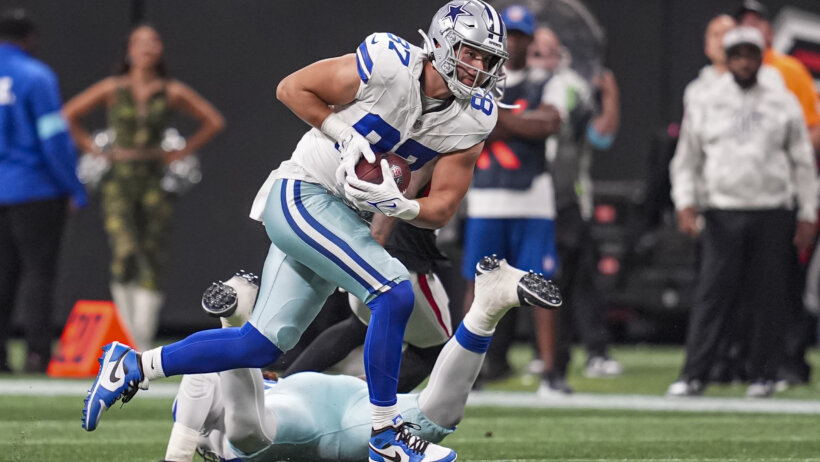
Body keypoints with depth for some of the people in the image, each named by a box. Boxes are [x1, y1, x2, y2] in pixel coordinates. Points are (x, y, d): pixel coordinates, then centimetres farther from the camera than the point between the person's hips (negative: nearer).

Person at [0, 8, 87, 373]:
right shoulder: (35, 76, -8)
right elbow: (54, 138, -11)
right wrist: (75, 190, -6)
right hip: (34, 189, -5)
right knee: (38, 270, -2)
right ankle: (37, 354, -8)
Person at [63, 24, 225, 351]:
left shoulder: (172, 93, 4)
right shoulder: (112, 89, 3)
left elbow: (213, 121, 14)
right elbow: (69, 115, 11)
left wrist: (184, 152, 6)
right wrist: (92, 149, 4)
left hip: (155, 181, 1)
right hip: (118, 180, -1)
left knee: (152, 263, -3)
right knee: (125, 254, -18)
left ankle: (144, 345, 0)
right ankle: (128, 334, -2)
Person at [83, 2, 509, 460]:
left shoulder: (473, 120, -2)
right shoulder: (390, 66, -18)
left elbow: (441, 210, -2)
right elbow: (292, 88, -7)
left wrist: (399, 206, -21)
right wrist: (346, 135, -17)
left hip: (338, 216, 7)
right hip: (302, 195, -7)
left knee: (262, 344, 7)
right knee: (395, 294, -21)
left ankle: (134, 366, 21)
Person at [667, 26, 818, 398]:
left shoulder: (783, 103, 9)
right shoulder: (704, 104, 9)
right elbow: (686, 161, 12)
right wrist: (685, 204, -2)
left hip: (772, 213, 1)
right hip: (722, 211, -1)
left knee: (768, 296, 0)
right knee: (712, 293, -7)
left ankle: (763, 376, 8)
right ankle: (694, 375, -7)